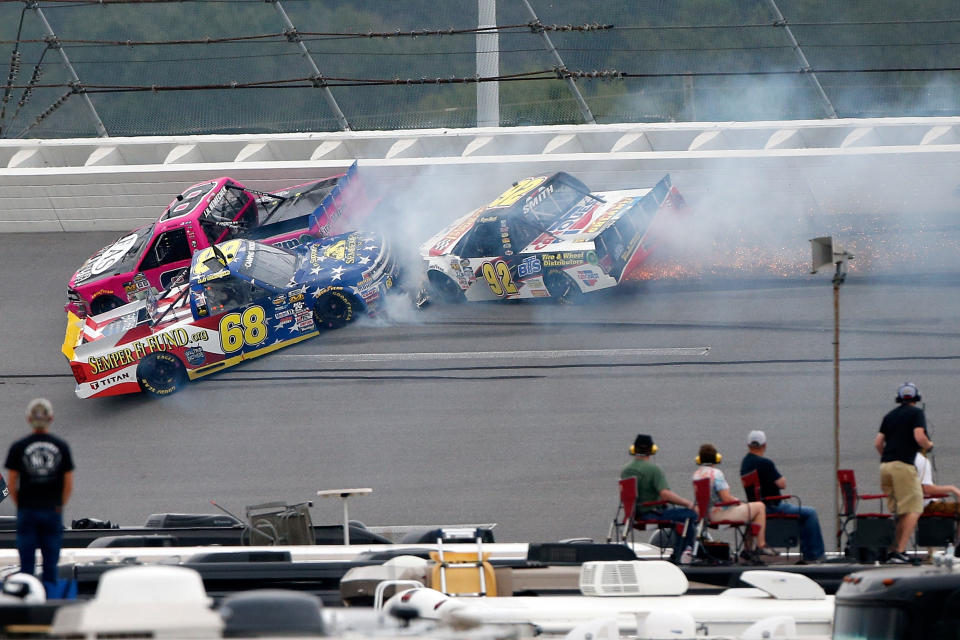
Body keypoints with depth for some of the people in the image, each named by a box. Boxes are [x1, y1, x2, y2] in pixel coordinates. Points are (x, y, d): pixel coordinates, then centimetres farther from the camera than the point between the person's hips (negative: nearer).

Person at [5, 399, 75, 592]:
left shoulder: (18, 447, -4)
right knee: (51, 563, 6)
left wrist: (19, 505, 7)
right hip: (53, 511, 1)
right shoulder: (62, 447, -1)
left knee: (27, 563, 3)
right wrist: (59, 505, 10)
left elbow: (11, 484, -5)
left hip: (27, 511, -1)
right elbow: (69, 485, -1)